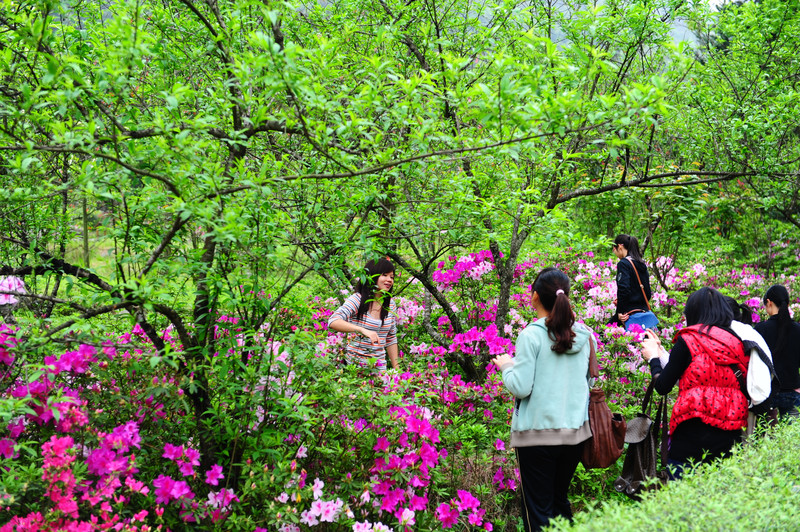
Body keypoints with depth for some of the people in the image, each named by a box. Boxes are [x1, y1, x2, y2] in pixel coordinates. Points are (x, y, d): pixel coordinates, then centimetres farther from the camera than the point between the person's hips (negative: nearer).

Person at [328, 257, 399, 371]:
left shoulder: (390, 304, 7)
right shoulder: (358, 299, -11)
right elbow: (333, 321, -25)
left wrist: (396, 369, 11)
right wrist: (363, 330, -37)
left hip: (379, 365, 5)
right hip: (355, 364, -5)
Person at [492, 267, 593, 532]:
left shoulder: (531, 335, -14)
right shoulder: (583, 335, 2)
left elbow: (520, 387, -16)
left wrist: (507, 365, 3)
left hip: (538, 433, -5)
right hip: (575, 431, 5)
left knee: (538, 510, 4)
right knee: (560, 500, 20)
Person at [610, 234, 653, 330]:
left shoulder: (623, 263, -9)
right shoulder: (642, 264, 15)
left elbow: (623, 289, -19)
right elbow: (648, 293, 17)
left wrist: (620, 311, -13)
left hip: (629, 312, -8)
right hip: (644, 311, 8)